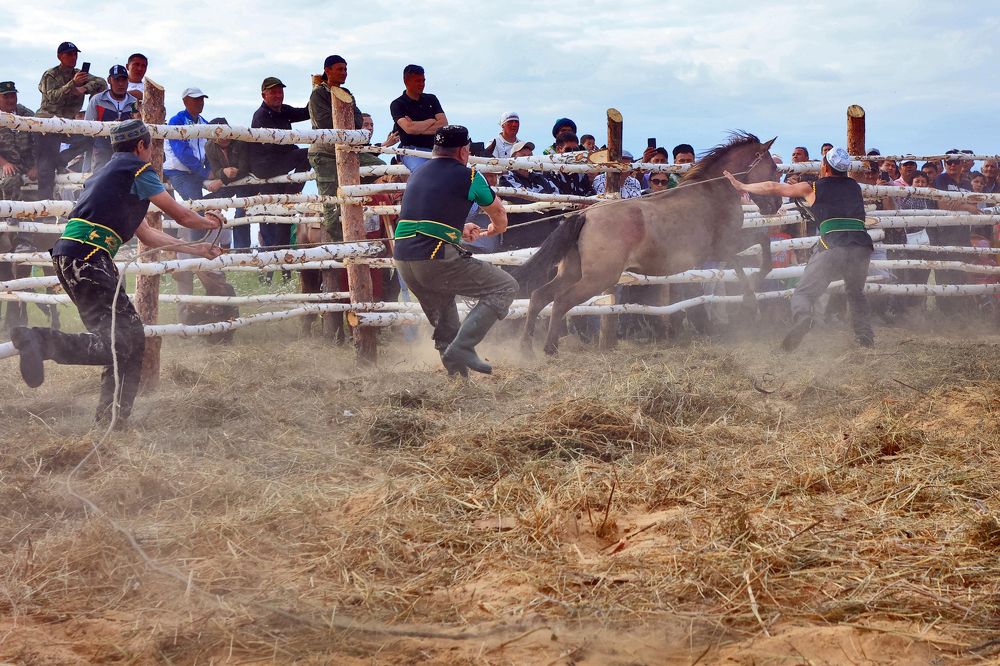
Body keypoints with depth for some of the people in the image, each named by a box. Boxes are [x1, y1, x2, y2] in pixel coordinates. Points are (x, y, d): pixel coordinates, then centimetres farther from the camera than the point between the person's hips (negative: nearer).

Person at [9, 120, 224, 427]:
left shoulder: (111, 172, 31)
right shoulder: (137, 169, 4)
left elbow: (148, 235, 35)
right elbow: (181, 215, 11)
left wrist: (197, 249, 41)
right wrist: (211, 222, 32)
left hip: (69, 256, 9)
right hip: (85, 256, -9)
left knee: (129, 336, 13)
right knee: (123, 341, -17)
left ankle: (113, 420, 13)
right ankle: (43, 341, -31)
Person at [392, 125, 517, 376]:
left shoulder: (417, 175, 21)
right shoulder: (468, 176, 2)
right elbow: (497, 211, 18)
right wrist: (495, 230, 41)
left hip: (402, 259, 8)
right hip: (436, 259, -7)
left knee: (442, 300, 34)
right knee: (505, 287, 0)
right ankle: (461, 348, -10)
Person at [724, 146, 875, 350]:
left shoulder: (812, 188, 13)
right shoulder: (855, 187, 24)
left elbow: (773, 188, 18)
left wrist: (741, 186, 30)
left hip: (833, 247, -4)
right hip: (863, 246, 4)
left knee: (803, 293, 2)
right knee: (856, 293, 27)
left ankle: (802, 317, -30)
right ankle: (865, 336, 14)